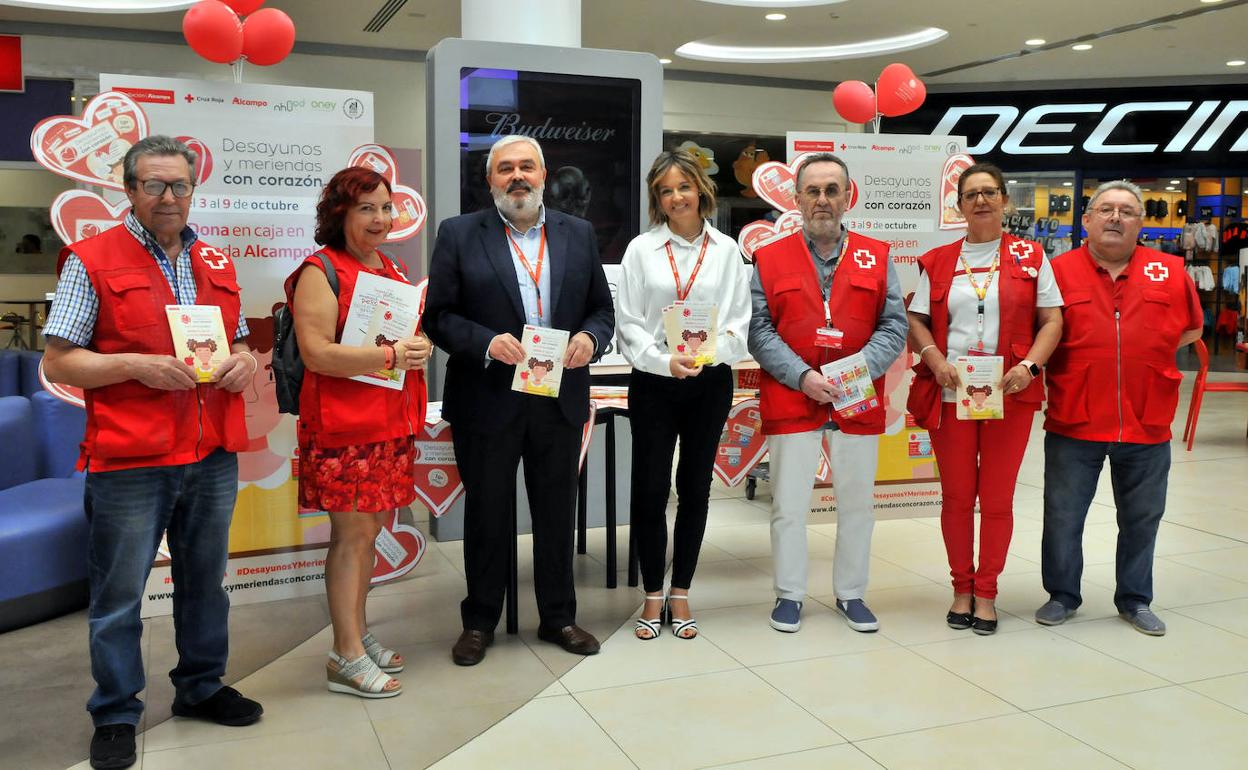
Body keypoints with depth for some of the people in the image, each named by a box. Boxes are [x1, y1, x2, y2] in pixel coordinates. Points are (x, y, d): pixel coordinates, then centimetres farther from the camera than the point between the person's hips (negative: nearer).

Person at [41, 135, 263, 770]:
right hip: (128, 462, -5)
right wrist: (138, 365, -17)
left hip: (213, 456, 5)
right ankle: (115, 716, 21)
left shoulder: (216, 264, 14)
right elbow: (58, 363, -5)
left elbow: (239, 342, 23)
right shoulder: (91, 260, -2)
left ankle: (201, 688, 33)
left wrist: (244, 361, -1)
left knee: (205, 581, 16)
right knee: (118, 596, 5)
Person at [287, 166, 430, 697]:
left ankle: (358, 632, 26)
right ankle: (346, 657, 6)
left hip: (389, 423, 8)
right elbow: (317, 353, -19)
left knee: (368, 531, 14)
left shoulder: (391, 270, 16)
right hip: (343, 426, -8)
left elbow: (410, 330, 29)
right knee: (352, 533, -3)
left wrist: (419, 347, 9)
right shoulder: (321, 271, -9)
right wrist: (390, 355, -20)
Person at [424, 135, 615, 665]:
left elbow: (603, 308, 10)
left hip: (560, 399, 3)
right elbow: (438, 316, -4)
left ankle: (558, 617, 30)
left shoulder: (579, 234, 8)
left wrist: (590, 337, -11)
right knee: (487, 514, 10)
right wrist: (487, 342, -20)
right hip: (488, 401, -2)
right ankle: (479, 621, 27)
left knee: (557, 512, 13)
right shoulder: (459, 235, -1)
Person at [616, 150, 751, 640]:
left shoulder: (726, 250, 3)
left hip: (710, 382, 1)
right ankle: (654, 596, 17)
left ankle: (680, 594, 23)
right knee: (649, 489, 1)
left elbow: (740, 321, 2)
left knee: (695, 488, 9)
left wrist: (711, 349, -16)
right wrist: (665, 361, -16)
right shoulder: (641, 249, 0)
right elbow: (629, 323, -2)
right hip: (653, 383, -1)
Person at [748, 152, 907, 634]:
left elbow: (894, 326, 4)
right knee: (789, 504, 4)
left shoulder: (877, 258, 7)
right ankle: (789, 595, 19)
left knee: (857, 503, 11)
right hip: (791, 400, -1)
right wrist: (802, 377, -14)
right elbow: (758, 330, -3)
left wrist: (861, 369, -13)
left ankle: (850, 594, 26)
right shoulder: (770, 259, 3)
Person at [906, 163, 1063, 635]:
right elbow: (916, 320, 7)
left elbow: (1052, 320, 3)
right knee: (956, 496, 8)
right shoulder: (938, 262, 9)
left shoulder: (1030, 257, 6)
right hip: (949, 394, 1)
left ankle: (986, 592, 20)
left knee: (998, 498, 5)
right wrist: (934, 358, -11)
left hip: (1009, 395, -1)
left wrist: (1029, 365, -13)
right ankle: (962, 588, 23)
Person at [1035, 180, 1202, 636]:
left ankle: (1135, 600, 31)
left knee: (1142, 518, 14)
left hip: (1147, 424, 2)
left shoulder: (1170, 272, 3)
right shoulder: (1059, 271, -3)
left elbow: (1191, 328, 15)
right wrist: (1073, 370, -2)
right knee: (1063, 515, 8)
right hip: (1073, 424, -2)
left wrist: (1145, 359, 6)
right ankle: (1062, 595, 26)